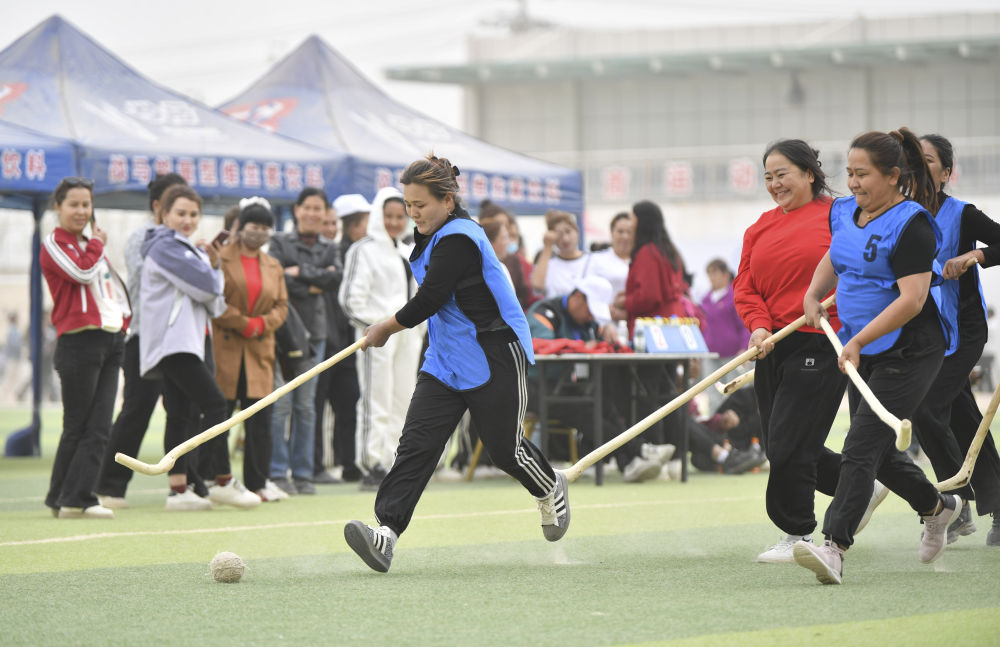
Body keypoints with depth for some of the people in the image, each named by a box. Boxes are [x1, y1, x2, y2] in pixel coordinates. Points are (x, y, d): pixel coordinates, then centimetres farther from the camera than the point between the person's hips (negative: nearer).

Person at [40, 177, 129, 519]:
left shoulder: (90, 245, 21)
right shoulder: (54, 245, -3)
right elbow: (82, 272, -18)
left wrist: (123, 319, 10)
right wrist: (97, 245, -1)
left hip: (111, 340, 7)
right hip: (78, 342, -7)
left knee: (99, 427, -2)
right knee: (77, 427, -4)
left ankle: (78, 498, -3)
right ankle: (63, 498, 4)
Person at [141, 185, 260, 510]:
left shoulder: (191, 250, 24)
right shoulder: (165, 247, -7)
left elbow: (213, 303, 18)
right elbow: (204, 285, -17)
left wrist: (213, 265, 2)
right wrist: (212, 268, 6)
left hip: (192, 337, 10)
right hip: (172, 340, -10)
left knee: (181, 414, 5)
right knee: (215, 404, -13)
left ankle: (178, 489, 3)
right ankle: (223, 481, -8)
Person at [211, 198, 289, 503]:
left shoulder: (273, 267, 17)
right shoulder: (220, 259, 0)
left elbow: (282, 305, 14)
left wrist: (263, 323, -6)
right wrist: (243, 323, -12)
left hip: (260, 350, 5)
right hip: (224, 348, -5)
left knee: (260, 417, 2)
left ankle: (258, 481, 8)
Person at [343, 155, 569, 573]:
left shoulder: (458, 240, -22)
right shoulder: (435, 235, 8)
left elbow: (428, 301, -24)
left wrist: (385, 329, -9)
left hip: (494, 359, -8)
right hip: (445, 361, 8)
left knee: (505, 449, 6)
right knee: (416, 442, -9)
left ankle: (551, 489, 40)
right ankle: (386, 532, -21)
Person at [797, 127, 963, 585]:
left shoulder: (911, 225, -18)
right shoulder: (845, 214, 7)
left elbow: (912, 299, -24)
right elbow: (834, 258, 28)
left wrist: (857, 341, -26)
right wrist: (813, 295, 8)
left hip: (909, 351, -8)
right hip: (864, 352, 8)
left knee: (862, 447, -16)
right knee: (877, 451, 14)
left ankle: (835, 547, -21)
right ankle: (938, 507, 39)